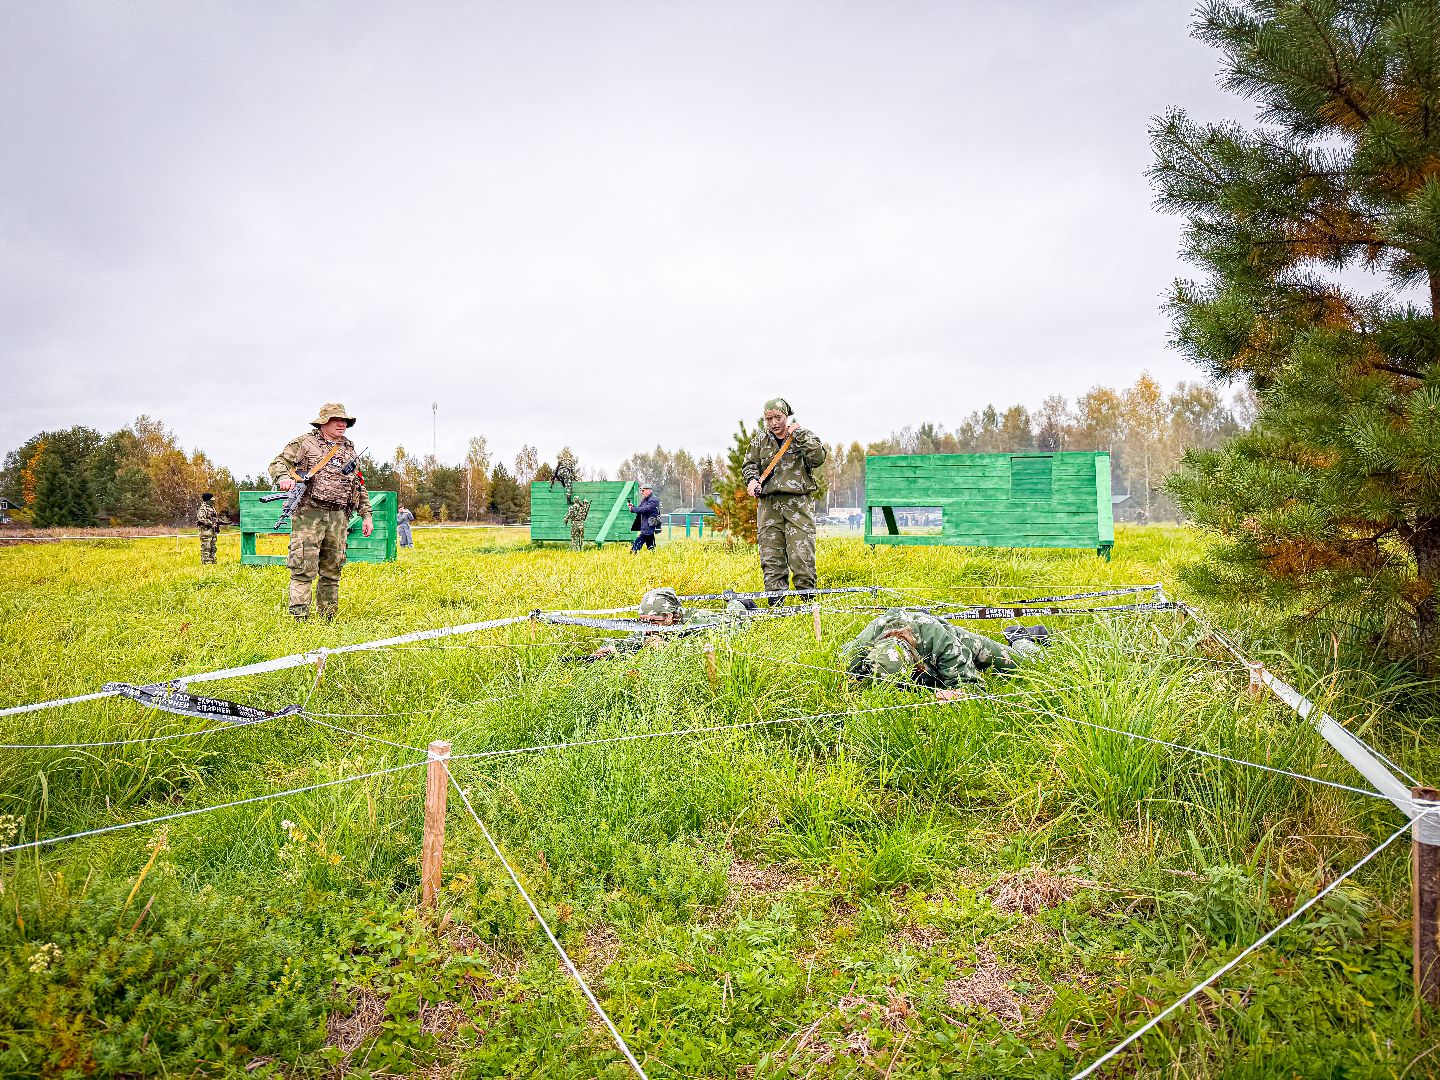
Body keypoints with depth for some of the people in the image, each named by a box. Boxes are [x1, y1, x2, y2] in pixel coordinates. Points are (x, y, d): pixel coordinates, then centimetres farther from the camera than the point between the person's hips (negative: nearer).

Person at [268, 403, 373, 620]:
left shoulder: (349, 450, 19)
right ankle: (299, 616, -10)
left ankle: (327, 616, 16)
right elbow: (278, 463, -2)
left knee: (332, 569, 9)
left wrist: (366, 515, 16)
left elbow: (360, 485, 22)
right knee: (303, 566, -11)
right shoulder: (304, 443, 4)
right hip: (308, 512, -5)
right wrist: (284, 478, -25)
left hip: (338, 516, 5)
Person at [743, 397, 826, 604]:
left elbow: (818, 459, -9)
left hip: (798, 502, -3)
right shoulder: (760, 439, 15)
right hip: (769, 502, 3)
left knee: (802, 553, -9)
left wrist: (799, 434, -12)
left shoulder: (805, 436, 7)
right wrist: (752, 480, -4)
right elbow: (749, 464, 17)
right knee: (771, 554, 1)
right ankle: (775, 601, 6)